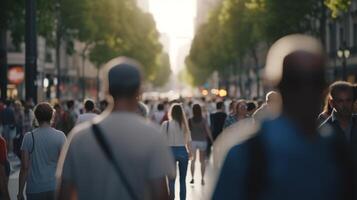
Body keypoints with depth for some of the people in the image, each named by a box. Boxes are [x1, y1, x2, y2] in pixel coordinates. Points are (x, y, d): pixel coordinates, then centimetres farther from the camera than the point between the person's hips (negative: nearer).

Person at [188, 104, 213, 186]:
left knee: (193, 160, 10)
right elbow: (208, 131, -6)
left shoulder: (190, 120, -6)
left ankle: (192, 178, 2)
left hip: (193, 141, 0)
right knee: (202, 161, 10)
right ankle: (202, 179, 9)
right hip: (202, 141, 0)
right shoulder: (204, 120, -7)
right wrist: (212, 140, 4)